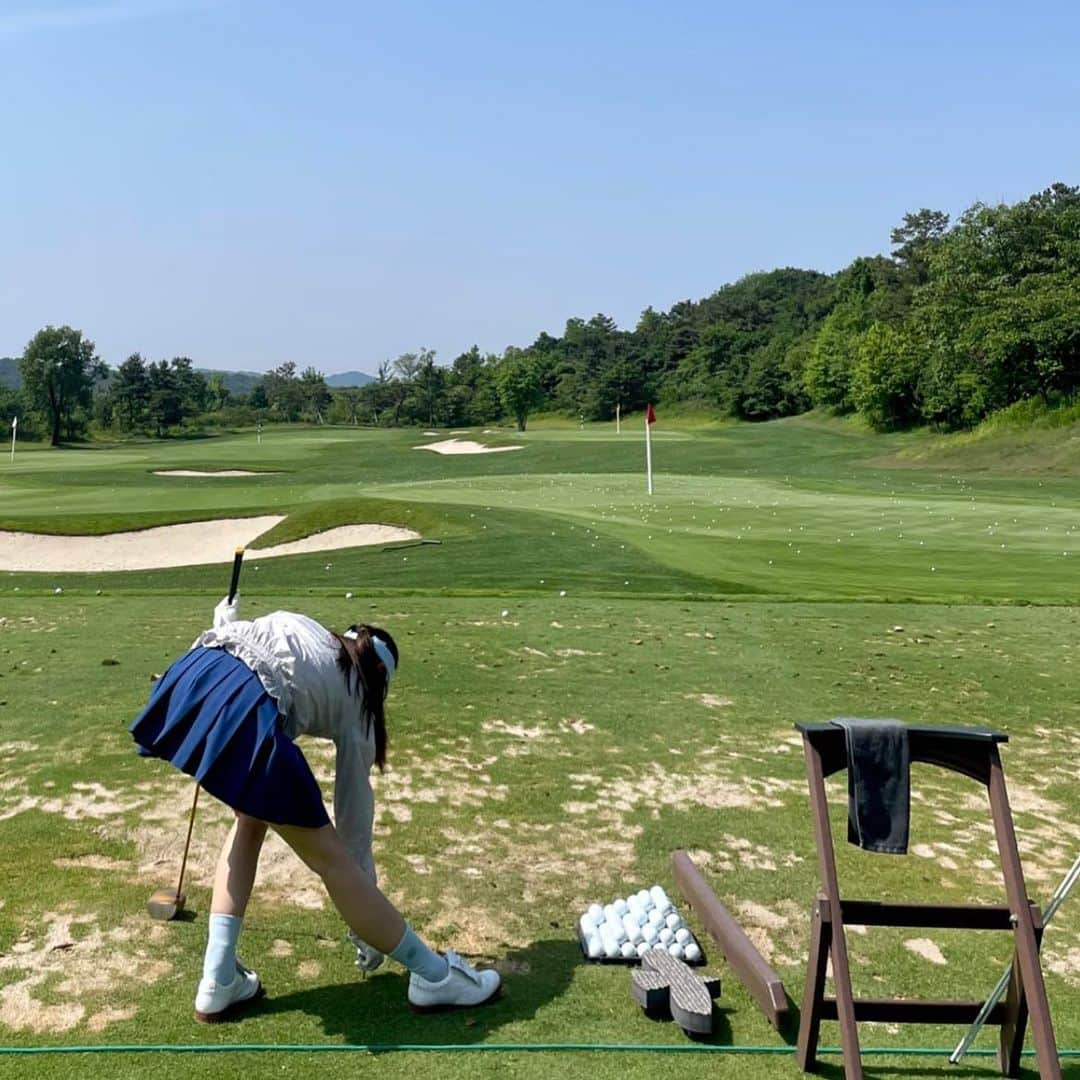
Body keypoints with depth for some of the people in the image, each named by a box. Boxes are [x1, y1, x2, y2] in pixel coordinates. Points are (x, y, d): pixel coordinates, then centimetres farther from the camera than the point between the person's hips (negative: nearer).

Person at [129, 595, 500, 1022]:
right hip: (248, 709, -5)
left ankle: (218, 983, 29)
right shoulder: (357, 703, 24)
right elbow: (354, 813, 29)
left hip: (192, 675, 6)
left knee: (251, 819, 29)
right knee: (332, 860, 10)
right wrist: (366, 911, 37)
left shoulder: (298, 626, 37)